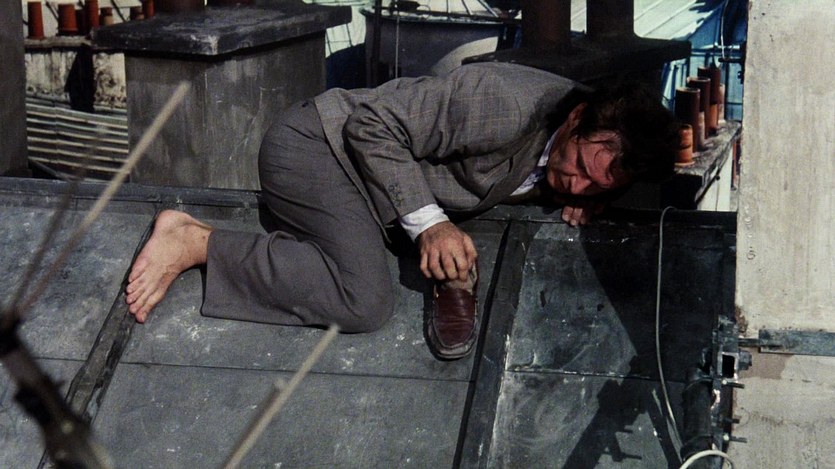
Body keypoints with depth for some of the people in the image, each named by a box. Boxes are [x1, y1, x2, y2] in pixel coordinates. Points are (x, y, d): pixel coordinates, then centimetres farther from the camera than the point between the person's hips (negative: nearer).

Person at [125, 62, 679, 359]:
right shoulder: (510, 105, -32)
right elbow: (372, 126, -26)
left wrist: (587, 197, -4)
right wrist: (428, 220, -29)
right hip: (314, 145, -9)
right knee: (366, 301, -25)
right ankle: (194, 242, -13)